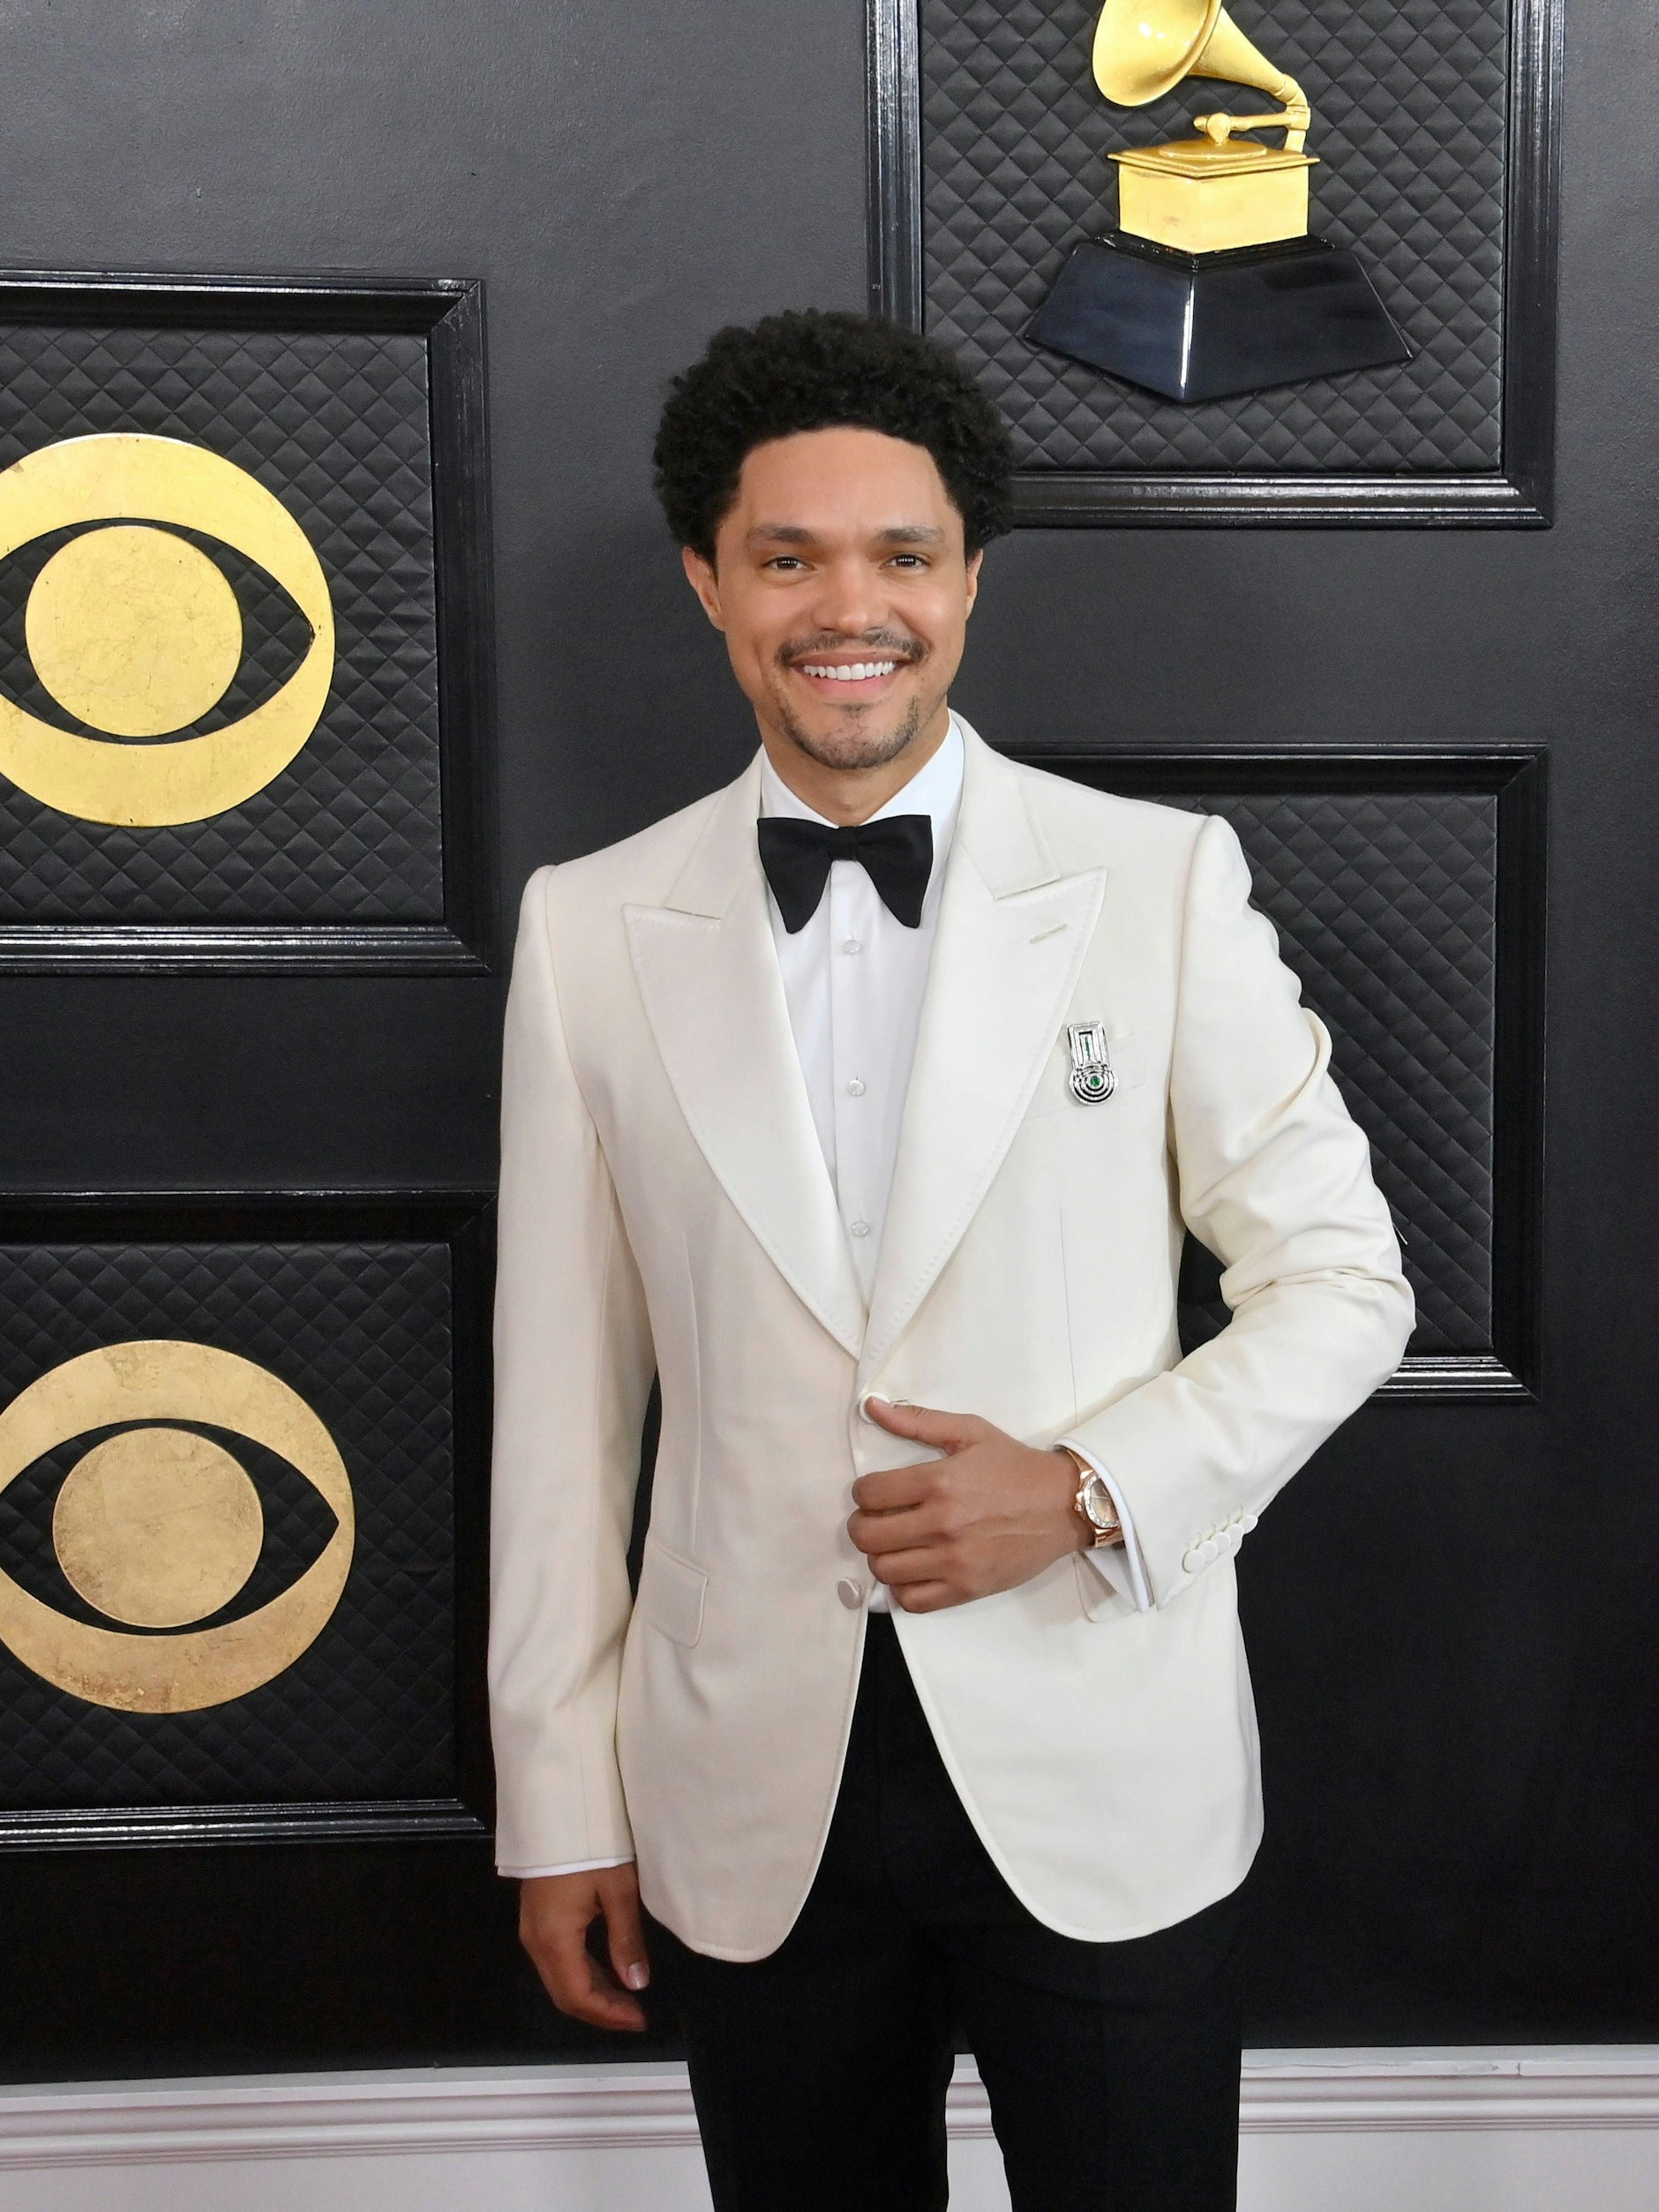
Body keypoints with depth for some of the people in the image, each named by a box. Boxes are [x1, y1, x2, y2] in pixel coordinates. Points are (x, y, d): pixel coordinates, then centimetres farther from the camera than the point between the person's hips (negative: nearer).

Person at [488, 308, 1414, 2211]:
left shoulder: (1162, 880, -4)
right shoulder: (589, 927, -1)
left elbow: (1343, 1281, 1)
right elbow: (562, 1398, 2)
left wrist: (1088, 1487, -14)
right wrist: (559, 1805, 4)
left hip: (1102, 1779, -1)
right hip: (752, 1799, 2)